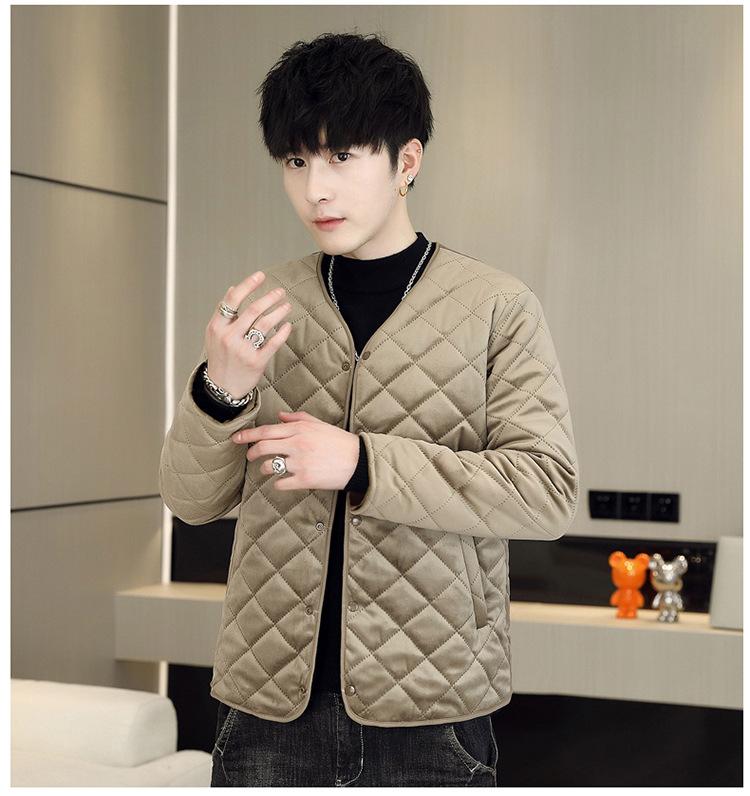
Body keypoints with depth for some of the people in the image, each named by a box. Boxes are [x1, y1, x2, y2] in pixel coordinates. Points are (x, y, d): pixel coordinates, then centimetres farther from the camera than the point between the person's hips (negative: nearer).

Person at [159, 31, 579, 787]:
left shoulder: (497, 307, -4)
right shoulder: (261, 307, 5)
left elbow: (548, 490, -10)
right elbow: (192, 498, 4)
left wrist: (362, 463, -18)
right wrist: (220, 387, -16)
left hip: (430, 711, -2)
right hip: (269, 704, 2)